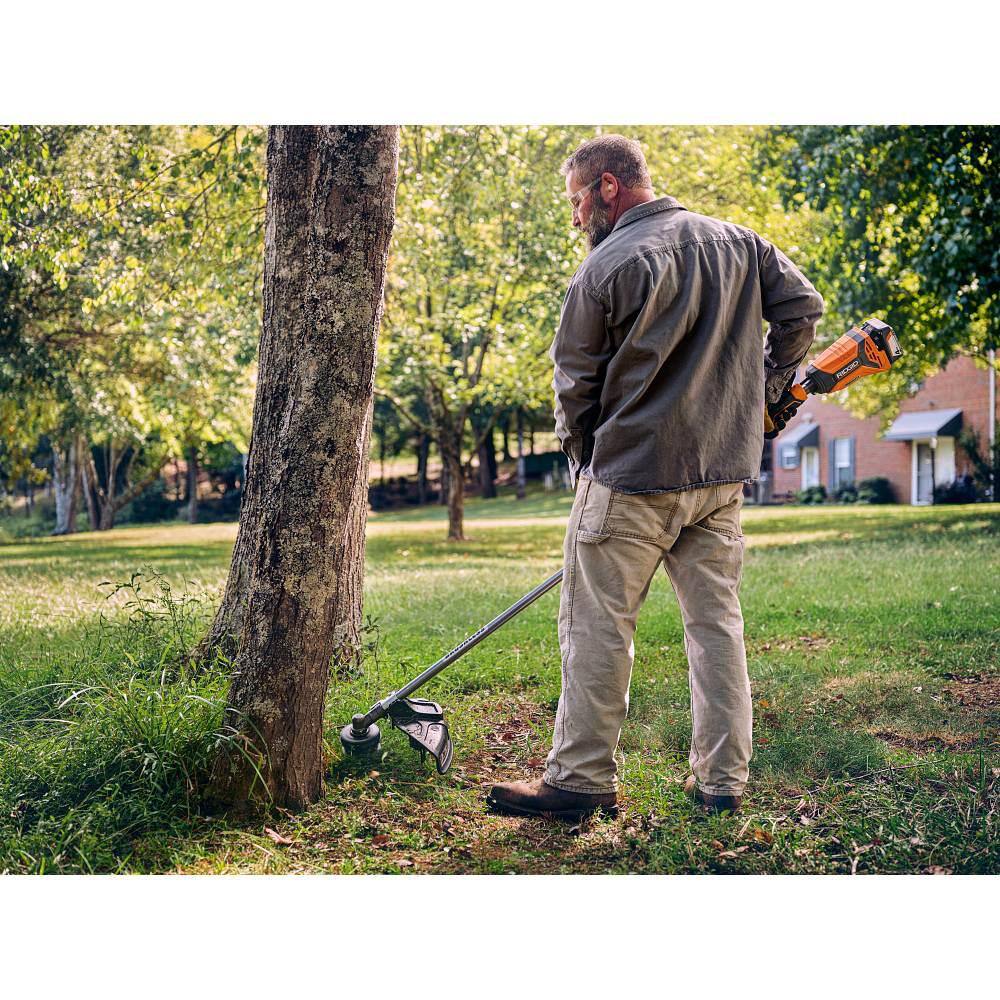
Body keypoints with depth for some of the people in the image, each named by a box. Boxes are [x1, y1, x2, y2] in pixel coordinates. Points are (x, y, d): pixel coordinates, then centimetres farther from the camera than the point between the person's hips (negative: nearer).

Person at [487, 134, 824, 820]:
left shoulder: (607, 267, -10)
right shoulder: (740, 243, 7)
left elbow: (575, 382, -3)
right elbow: (802, 309, 8)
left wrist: (583, 461, 13)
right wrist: (763, 391, 17)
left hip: (632, 478, -6)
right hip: (723, 471, 6)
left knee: (597, 627, 2)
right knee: (716, 621, 11)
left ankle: (582, 778, 7)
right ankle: (723, 781, 14)